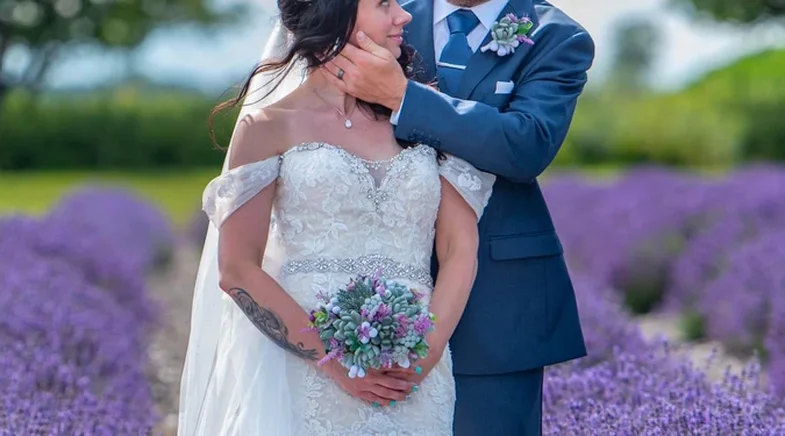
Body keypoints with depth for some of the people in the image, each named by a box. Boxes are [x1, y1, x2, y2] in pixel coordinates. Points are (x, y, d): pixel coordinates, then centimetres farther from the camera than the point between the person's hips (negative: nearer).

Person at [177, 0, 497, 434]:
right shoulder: (271, 125, 0)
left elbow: (461, 250, 2)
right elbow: (237, 271, -5)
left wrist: (428, 349, -12)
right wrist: (334, 360, -13)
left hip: (418, 381, 3)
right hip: (307, 377, -3)